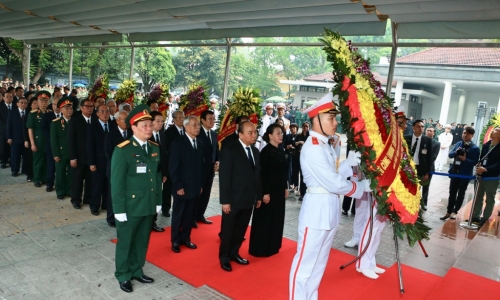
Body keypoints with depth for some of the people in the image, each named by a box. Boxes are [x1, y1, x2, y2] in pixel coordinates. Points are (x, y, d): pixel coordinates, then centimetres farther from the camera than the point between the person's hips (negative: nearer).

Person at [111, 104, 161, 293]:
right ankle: (123, 276, 30)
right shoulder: (122, 150, -15)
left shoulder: (155, 148, 5)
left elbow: (157, 176, 8)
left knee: (142, 242, 18)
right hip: (130, 206, -6)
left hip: (149, 205, 6)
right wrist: (119, 209, -15)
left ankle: (136, 271, 37)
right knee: (125, 242, 12)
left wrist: (158, 201, 8)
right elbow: (117, 182, -15)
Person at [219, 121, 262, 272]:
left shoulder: (255, 151, 8)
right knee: (228, 230, 9)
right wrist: (225, 200, -17)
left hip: (249, 199, 6)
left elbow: (257, 175, 11)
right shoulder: (229, 150, -12)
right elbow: (224, 177, -15)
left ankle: (234, 253, 34)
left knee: (241, 229, 16)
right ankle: (224, 257, 26)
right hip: (233, 199, -6)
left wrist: (259, 196, 10)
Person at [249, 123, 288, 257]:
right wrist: (265, 192, -20)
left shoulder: (281, 151, 8)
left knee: (276, 219, 15)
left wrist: (285, 188, 14)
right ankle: (260, 249, 14)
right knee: (264, 219, 2)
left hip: (279, 191, 8)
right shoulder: (266, 151, -14)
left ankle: (272, 246, 28)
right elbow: (262, 173, -18)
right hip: (268, 191, -8)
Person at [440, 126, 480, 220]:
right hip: (455, 172, 4)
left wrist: (465, 159, -26)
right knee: (452, 192, 9)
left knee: (461, 193, 10)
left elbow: (475, 162, -12)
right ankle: (449, 211, 17)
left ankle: (455, 211, 21)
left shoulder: (475, 148, -8)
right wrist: (456, 152, -16)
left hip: (465, 174, -4)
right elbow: (450, 155, 3)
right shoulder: (458, 144, 5)